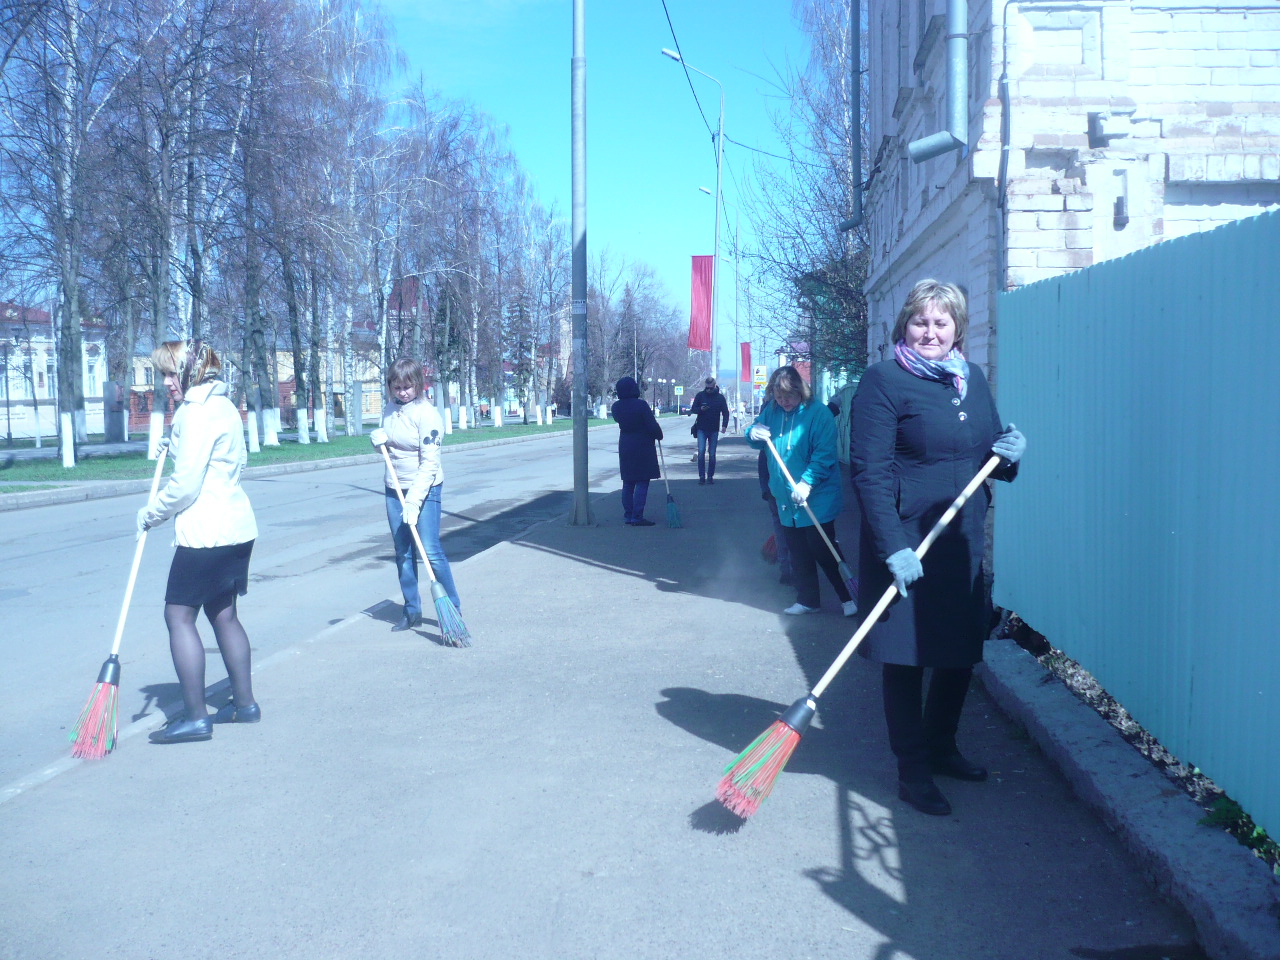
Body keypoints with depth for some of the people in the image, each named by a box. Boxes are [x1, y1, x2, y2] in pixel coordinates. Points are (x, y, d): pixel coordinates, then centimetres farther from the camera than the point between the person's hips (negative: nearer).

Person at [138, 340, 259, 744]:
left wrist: (150, 513, -4)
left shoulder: (197, 411, -15)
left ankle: (195, 717, -1)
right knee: (223, 613, 15)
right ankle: (244, 703, 22)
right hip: (236, 526, 10)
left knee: (179, 615, -3)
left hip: (205, 531, -10)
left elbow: (185, 484, -17)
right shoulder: (223, 405, 16)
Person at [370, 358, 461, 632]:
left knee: (431, 550, -9)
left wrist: (414, 501, -25)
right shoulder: (389, 410, 5)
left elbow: (429, 464, -19)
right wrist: (379, 439, -3)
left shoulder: (427, 414, -15)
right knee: (402, 552, 9)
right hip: (394, 489, 7)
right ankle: (412, 611, 18)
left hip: (425, 489, -7)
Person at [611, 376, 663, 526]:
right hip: (643, 447, -6)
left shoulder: (616, 407, 0)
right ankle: (637, 517, -6)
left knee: (628, 483, 13)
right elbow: (652, 426, -14)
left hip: (625, 447, 6)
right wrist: (659, 435, 4)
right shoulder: (641, 405, -17)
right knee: (642, 483, -2)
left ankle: (628, 516, 17)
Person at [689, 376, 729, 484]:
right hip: (701, 429, 0)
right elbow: (693, 409, 4)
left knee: (712, 454, 4)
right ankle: (701, 476, -7)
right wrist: (700, 409, -18)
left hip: (714, 430, 0)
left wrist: (724, 425, -10)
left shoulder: (720, 397, 2)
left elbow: (725, 412, 5)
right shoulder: (700, 395, 1)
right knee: (701, 452, -11)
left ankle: (710, 476, 12)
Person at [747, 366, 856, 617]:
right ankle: (807, 600, 23)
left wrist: (807, 482, -28)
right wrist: (753, 433, -8)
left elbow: (824, 454, -19)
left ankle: (849, 597, 9)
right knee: (797, 552, 12)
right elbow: (757, 441, 16)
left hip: (817, 498, -6)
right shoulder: (771, 412, 4)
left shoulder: (818, 413, -14)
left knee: (823, 549, -4)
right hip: (786, 499, 6)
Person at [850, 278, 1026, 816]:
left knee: (961, 654, 15)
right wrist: (893, 548, -24)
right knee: (905, 659, 3)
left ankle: (941, 748, 36)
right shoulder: (883, 382, -10)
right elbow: (869, 473, -16)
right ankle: (912, 772, 16)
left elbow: (989, 457, 20)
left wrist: (1009, 453, -4)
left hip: (963, 541, 7)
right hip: (905, 543, -6)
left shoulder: (972, 379, 11)